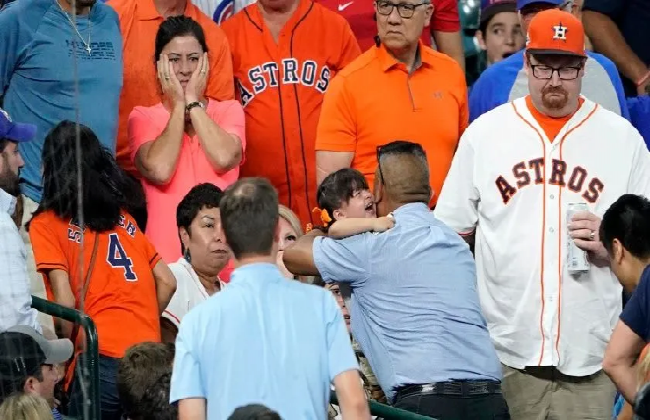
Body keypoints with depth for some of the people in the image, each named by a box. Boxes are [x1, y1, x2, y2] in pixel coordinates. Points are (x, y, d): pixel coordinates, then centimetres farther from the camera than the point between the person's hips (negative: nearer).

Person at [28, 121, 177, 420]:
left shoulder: (47, 224, 2)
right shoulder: (123, 216, 19)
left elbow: (65, 302, -7)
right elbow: (166, 282, 18)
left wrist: (69, 347, 8)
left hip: (101, 359, -5)